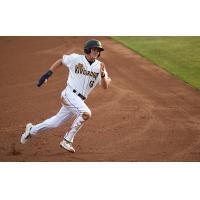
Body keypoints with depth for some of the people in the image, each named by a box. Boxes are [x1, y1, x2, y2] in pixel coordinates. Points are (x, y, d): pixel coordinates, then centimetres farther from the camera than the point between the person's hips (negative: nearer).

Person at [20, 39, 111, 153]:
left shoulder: (99, 66, 4)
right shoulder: (75, 59, -3)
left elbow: (105, 86, -4)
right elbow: (61, 61, 14)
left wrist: (103, 74, -23)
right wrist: (47, 75, 10)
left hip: (80, 100, 5)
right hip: (69, 94, -5)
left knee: (56, 123, 12)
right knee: (86, 113, -27)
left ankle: (32, 130, 35)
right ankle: (67, 141, -15)